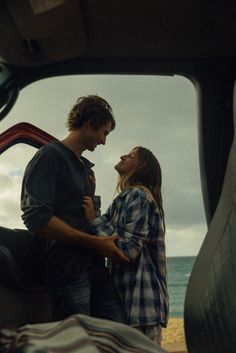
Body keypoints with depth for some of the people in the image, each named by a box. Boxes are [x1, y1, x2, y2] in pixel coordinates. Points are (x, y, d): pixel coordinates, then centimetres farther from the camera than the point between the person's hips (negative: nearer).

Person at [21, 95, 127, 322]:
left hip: (94, 267, 8)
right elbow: (36, 218, -15)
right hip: (67, 270, -8)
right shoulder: (50, 156, -3)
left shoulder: (87, 169, 25)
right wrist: (94, 242, -13)